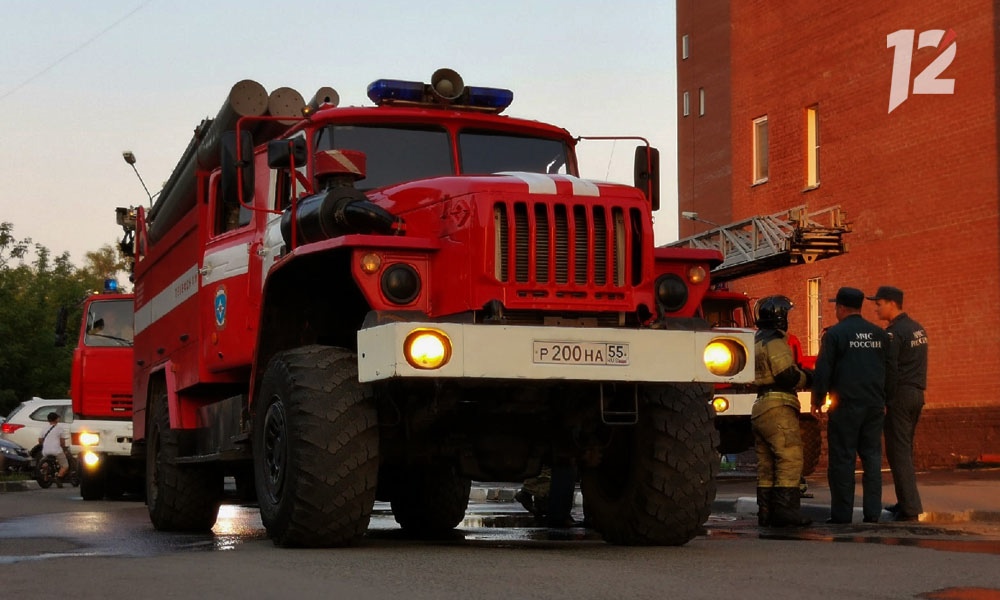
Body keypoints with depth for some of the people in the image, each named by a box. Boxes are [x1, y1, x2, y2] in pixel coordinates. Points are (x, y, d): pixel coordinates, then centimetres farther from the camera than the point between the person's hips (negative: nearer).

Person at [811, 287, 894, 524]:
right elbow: (889, 371, 16)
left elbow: (823, 371, -8)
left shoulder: (835, 334, -6)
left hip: (845, 406, -5)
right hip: (874, 406, 5)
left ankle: (842, 513, -1)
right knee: (872, 458, 8)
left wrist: (817, 402, 2)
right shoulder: (880, 335, 10)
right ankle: (872, 512, 6)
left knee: (842, 460, -1)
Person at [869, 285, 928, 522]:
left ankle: (910, 508, -8)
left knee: (898, 452, -6)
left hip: (900, 396, -9)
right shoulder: (917, 328, 14)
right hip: (917, 394, 9)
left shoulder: (893, 333, -14)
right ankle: (906, 503, 20)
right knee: (904, 451, 16)